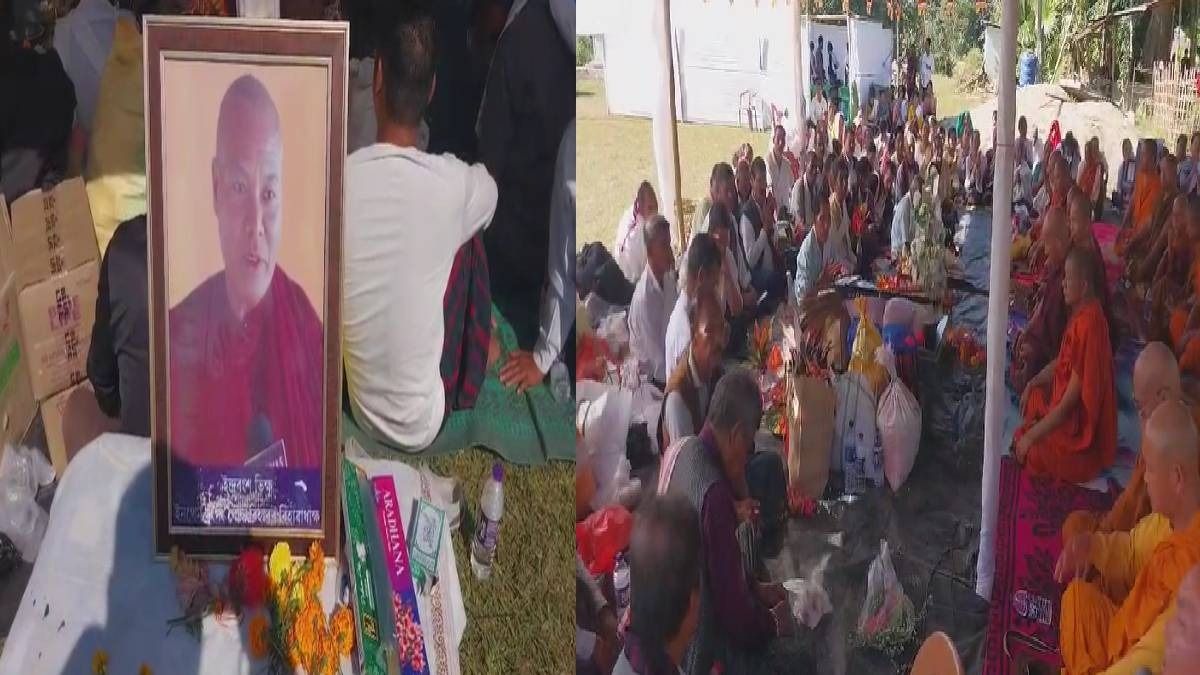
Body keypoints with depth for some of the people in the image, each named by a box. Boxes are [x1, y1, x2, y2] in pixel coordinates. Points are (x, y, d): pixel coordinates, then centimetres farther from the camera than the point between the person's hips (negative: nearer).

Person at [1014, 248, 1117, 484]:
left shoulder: (1089, 325, -29)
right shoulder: (1080, 313, 0)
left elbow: (1067, 406, -25)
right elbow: (1061, 362, 19)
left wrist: (1031, 436, -19)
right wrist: (1032, 384, 7)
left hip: (1082, 438, -10)